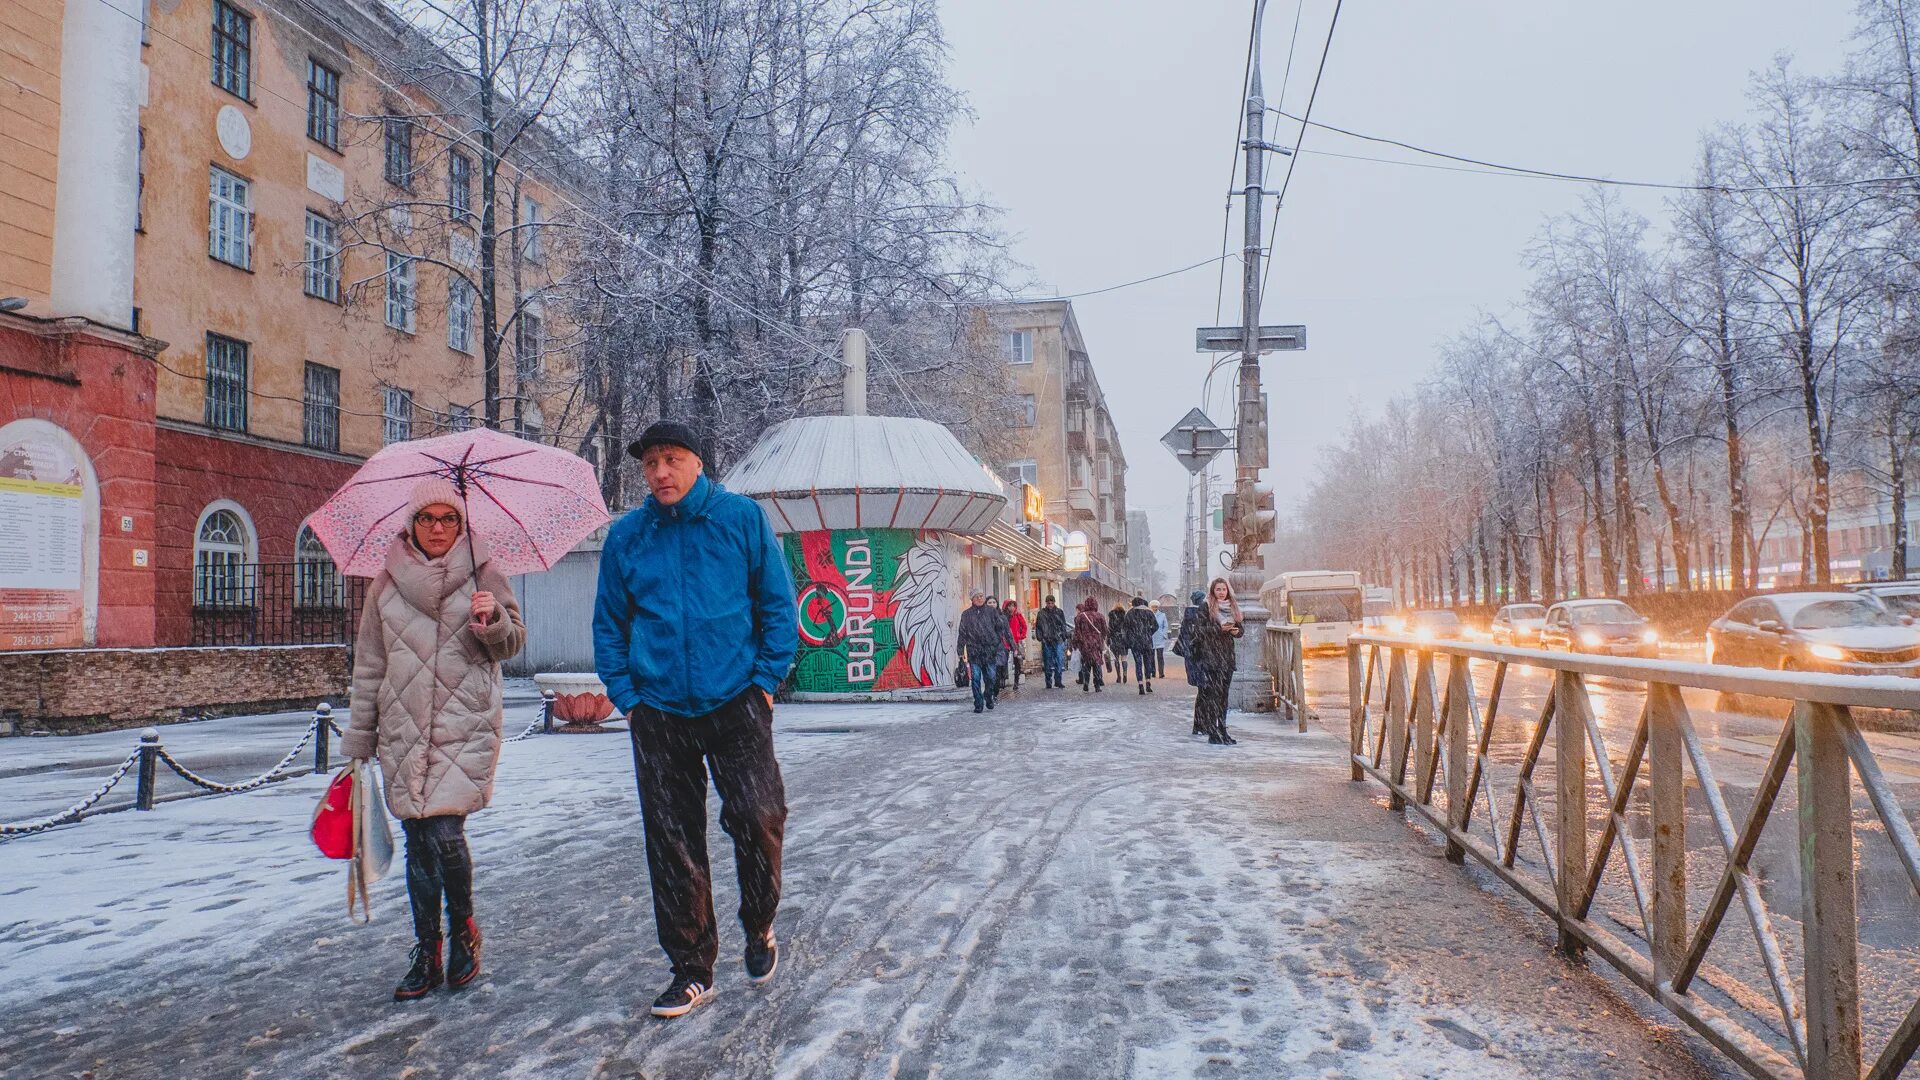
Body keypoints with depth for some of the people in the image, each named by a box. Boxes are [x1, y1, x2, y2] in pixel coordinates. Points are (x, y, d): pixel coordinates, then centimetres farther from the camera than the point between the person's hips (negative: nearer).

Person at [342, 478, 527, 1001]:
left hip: (465, 727, -3)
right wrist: (359, 739, 12)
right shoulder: (387, 583, 8)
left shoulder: (482, 574, 2)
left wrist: (493, 621, -15)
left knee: (445, 832, -12)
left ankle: (464, 930, 14)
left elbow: (514, 642, 8)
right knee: (418, 844, 7)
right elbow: (368, 665, 12)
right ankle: (427, 954, 21)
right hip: (403, 730, 3)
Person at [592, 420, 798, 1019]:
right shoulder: (625, 536, 7)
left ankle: (759, 926, 18)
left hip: (736, 701, -2)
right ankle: (692, 970, 21)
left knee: (757, 818, -12)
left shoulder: (743, 518, 0)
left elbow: (778, 605, 3)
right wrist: (626, 695, 4)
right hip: (659, 711, 3)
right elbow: (609, 625, 14)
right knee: (672, 843, 6)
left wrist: (766, 679, -3)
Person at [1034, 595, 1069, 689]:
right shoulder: (1041, 613, 5)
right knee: (1048, 663, 4)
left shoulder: (1059, 612, 8)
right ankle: (1049, 683, 10)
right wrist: (1040, 637, -6)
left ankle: (1058, 681, 0)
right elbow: (1038, 626, 5)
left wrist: (1063, 637, 1)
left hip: (1058, 640, 0)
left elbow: (1063, 625, 10)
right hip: (1046, 642, 0)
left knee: (1059, 661, -6)